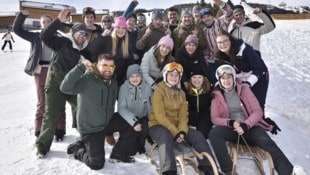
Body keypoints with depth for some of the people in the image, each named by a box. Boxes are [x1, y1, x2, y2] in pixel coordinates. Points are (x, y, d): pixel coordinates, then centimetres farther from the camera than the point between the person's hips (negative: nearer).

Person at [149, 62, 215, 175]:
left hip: (177, 126, 6)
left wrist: (182, 131, -17)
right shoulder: (159, 91, -8)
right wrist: (175, 132, -24)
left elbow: (183, 115, 2)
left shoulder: (181, 93, 11)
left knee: (197, 135, -13)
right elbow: (160, 116, -18)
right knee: (166, 137, -38)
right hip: (158, 126, -5)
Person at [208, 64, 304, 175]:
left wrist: (246, 125, -17)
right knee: (214, 133, -31)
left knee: (267, 142, -30)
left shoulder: (244, 89, 7)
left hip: (250, 127, 0)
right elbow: (215, 118, 1)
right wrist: (231, 123, -18)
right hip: (231, 130, 0)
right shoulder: (216, 95, 7)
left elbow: (258, 111, 1)